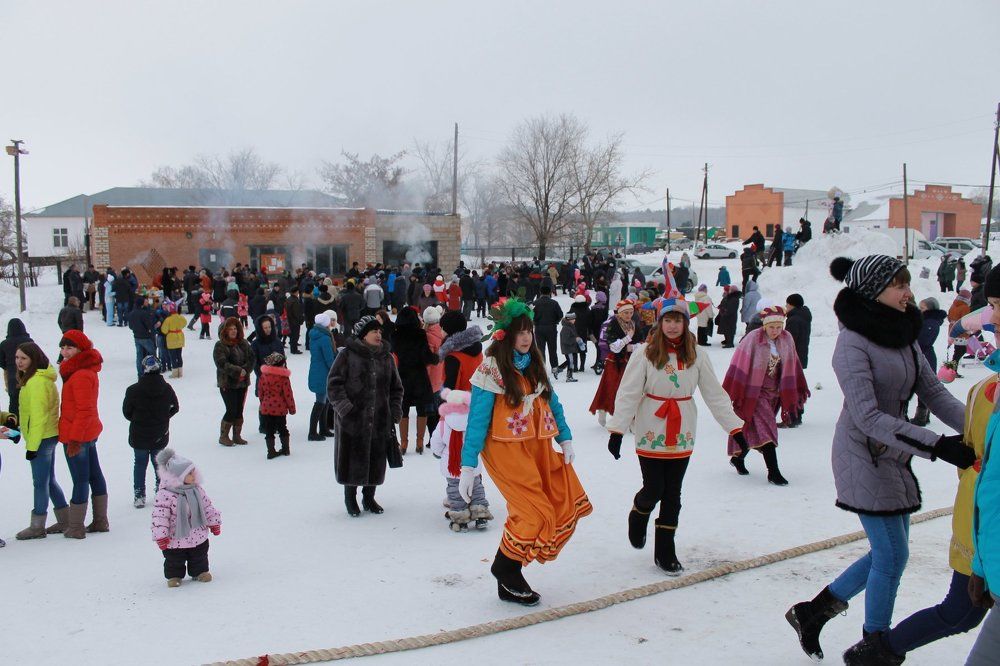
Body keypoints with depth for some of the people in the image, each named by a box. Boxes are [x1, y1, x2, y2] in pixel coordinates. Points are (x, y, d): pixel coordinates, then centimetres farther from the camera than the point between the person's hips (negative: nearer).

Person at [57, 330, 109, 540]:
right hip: (90, 433, 10)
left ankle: (75, 528, 9)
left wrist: (75, 439, -21)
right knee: (95, 475, 14)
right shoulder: (87, 370, 11)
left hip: (77, 435, -10)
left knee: (80, 479, -1)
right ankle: (100, 521, 24)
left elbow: (84, 411, -23)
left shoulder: (81, 375, -21)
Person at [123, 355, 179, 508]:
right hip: (160, 436, 1)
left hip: (139, 436, -1)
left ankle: (139, 496, 13)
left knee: (140, 464, 13)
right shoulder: (167, 389, -9)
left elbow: (126, 412, -5)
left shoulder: (133, 390, -15)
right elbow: (175, 408, 4)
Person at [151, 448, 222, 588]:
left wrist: (214, 523, 9)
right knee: (174, 561, 14)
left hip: (198, 537, 5)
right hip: (175, 540, -4)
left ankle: (200, 572, 41)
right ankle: (174, 576, 36)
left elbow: (207, 507, 6)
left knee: (199, 557, 20)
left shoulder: (197, 490, -5)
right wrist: (161, 536, -21)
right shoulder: (165, 494, -23)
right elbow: (160, 516, -22)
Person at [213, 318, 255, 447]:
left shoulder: (244, 344, 9)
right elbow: (222, 363, -17)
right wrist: (238, 371, -23)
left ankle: (237, 435, 20)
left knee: (239, 410, 9)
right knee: (232, 410, -7)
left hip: (242, 382, 5)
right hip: (227, 383, -5)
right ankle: (223, 436, 7)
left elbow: (252, 358, 4)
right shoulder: (220, 346, -7)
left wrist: (245, 370, -14)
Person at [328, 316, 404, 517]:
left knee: (376, 459, 10)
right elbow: (334, 385, -7)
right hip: (352, 419, -4)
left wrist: (395, 412, 6)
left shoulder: (386, 357, 11)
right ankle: (350, 497, 22)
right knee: (353, 459, 3)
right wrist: (345, 408, -16)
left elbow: (396, 387, 17)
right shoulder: (347, 355, -4)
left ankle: (369, 496, 27)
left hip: (380, 420, 4)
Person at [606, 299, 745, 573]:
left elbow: (715, 395, 4)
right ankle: (638, 516, 34)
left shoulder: (696, 356, 0)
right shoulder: (645, 353, -9)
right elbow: (628, 394, -11)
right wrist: (617, 430, -17)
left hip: (682, 434, 3)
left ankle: (665, 551, 22)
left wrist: (735, 427, 0)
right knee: (654, 489, -2)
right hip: (651, 433, -3)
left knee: (672, 494, 9)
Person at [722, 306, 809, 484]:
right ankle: (773, 472, -10)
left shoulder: (787, 339, -1)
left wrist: (799, 390, 17)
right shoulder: (753, 339, -17)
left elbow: (791, 368, 11)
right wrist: (733, 394, -14)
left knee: (755, 430, 13)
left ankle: (738, 458, 33)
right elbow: (739, 367, -15)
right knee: (766, 428, -12)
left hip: (774, 392, 5)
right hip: (754, 392, -5)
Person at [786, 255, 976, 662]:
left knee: (889, 553, 14)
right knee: (892, 556, -1)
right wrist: (936, 445, -29)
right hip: (864, 457, -8)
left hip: (894, 455, 9)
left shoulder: (902, 334, 6)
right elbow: (868, 416, -24)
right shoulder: (853, 342, -19)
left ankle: (812, 612, 28)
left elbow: (933, 391, 5)